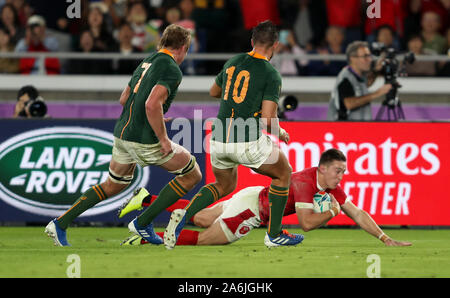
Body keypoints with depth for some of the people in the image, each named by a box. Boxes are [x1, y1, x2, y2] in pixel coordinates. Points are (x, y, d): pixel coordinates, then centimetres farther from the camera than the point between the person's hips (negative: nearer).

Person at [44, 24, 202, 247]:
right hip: (145, 140, -8)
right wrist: (163, 140, -19)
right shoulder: (172, 70, -13)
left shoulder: (148, 61, 14)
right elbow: (152, 104, -27)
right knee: (192, 175, 6)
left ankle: (60, 224, 19)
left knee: (114, 185, 25)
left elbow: (124, 99, 22)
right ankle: (142, 223, 5)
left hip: (122, 132, 8)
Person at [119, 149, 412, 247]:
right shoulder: (305, 183, -29)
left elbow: (357, 213, -1)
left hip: (255, 197, 8)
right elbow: (307, 222, -34)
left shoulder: (331, 185, -4)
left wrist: (385, 239, -6)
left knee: (201, 219, 21)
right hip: (250, 206, -8)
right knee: (200, 239, -8)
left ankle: (147, 199, 27)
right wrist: (332, 211, -21)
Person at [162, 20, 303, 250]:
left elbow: (214, 91, 27)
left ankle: (184, 214, 1)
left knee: (225, 185, 28)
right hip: (249, 142, -6)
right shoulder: (271, 75, -8)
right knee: (283, 174, 20)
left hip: (219, 140, 6)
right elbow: (268, 119, -14)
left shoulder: (232, 63, 10)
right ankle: (274, 235, 19)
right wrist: (279, 133, 7)